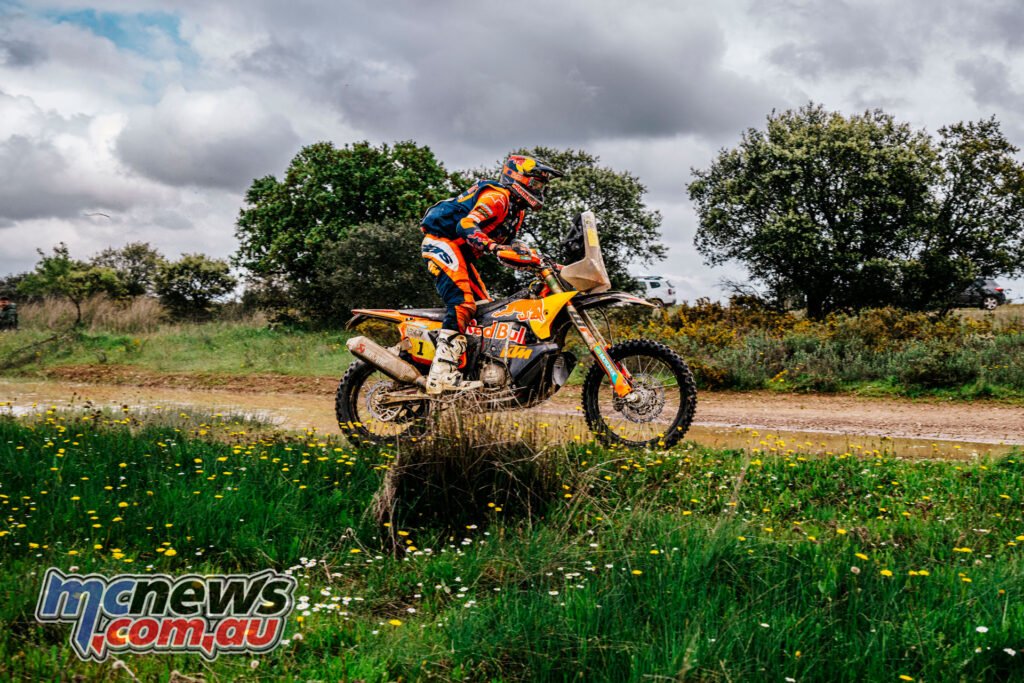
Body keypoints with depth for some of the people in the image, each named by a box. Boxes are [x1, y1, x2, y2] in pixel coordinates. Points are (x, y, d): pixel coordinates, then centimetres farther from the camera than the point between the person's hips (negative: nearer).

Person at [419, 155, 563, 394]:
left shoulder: (517, 210, 18)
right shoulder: (497, 197, -14)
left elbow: (510, 248, 19)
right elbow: (466, 225, -27)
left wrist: (540, 262, 4)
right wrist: (494, 247, -38)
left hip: (461, 253, 11)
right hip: (443, 242, -11)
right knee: (463, 304, -25)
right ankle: (442, 373, -35)